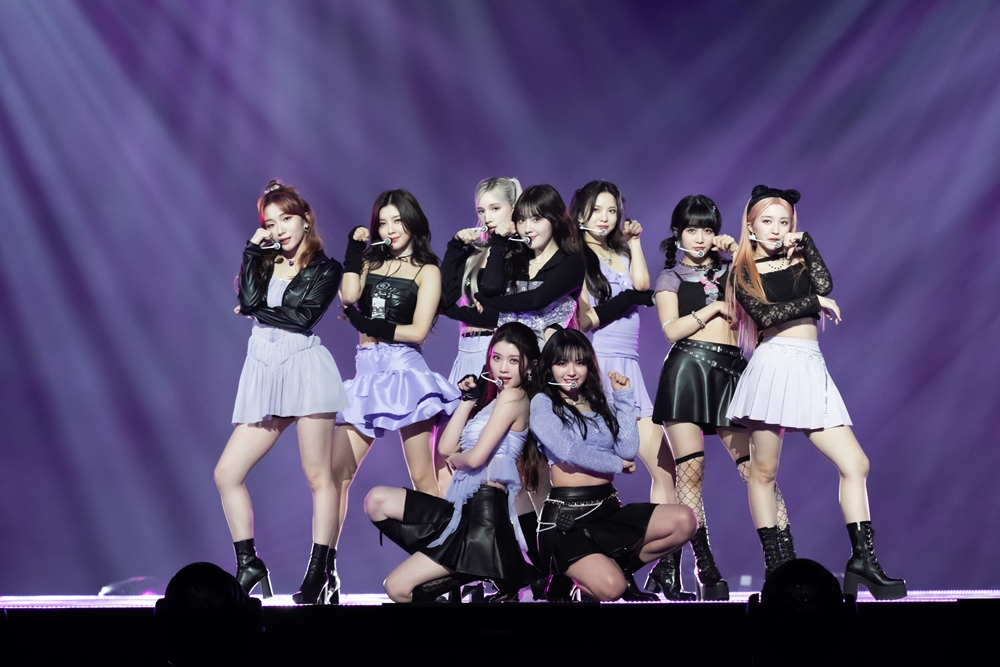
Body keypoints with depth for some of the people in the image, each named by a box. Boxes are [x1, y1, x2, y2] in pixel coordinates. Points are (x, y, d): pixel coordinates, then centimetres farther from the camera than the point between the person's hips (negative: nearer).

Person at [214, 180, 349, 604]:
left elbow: (302, 316, -11)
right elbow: (249, 300, -4)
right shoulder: (263, 263, 17)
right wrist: (253, 250, 0)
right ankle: (248, 565, 8)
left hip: (305, 367, -5)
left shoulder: (325, 269, 5)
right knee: (226, 473, -1)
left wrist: (257, 311, -1)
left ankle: (318, 572, 1)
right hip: (263, 374, 5)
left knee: (318, 475, -3)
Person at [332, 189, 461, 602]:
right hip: (366, 372, 5)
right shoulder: (371, 263, 16)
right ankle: (325, 565, 4)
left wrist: (370, 325, -5)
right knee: (337, 472, -1)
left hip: (404, 370, -4)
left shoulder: (426, 271, 4)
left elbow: (418, 331, -6)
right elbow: (349, 297, -4)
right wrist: (354, 249, 1)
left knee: (422, 476, -5)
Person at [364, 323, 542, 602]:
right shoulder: (492, 396, 21)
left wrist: (454, 459, 6)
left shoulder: (513, 396, -9)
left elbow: (476, 457, -17)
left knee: (398, 588, -11)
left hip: (485, 511, -10)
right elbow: (446, 447, 13)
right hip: (465, 507, 10)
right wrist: (468, 399, 9)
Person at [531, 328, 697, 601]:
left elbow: (628, 450, 2)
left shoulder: (602, 404, 16)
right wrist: (617, 464, 1)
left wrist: (623, 397, 5)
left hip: (609, 509, 6)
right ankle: (568, 576, 7)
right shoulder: (543, 403, 1)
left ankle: (622, 565, 2)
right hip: (566, 517, -6)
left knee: (684, 521, -16)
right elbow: (567, 451, -13)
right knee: (610, 587, -29)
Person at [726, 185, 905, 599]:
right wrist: (815, 303, -3)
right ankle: (774, 566, 5)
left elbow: (824, 284, -3)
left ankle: (863, 561, -4)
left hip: (811, 369, 4)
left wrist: (804, 243, 4)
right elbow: (765, 315, -9)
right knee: (764, 471, -2)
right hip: (772, 364, -4)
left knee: (856, 464, -6)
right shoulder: (744, 272, 7)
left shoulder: (800, 259, 19)